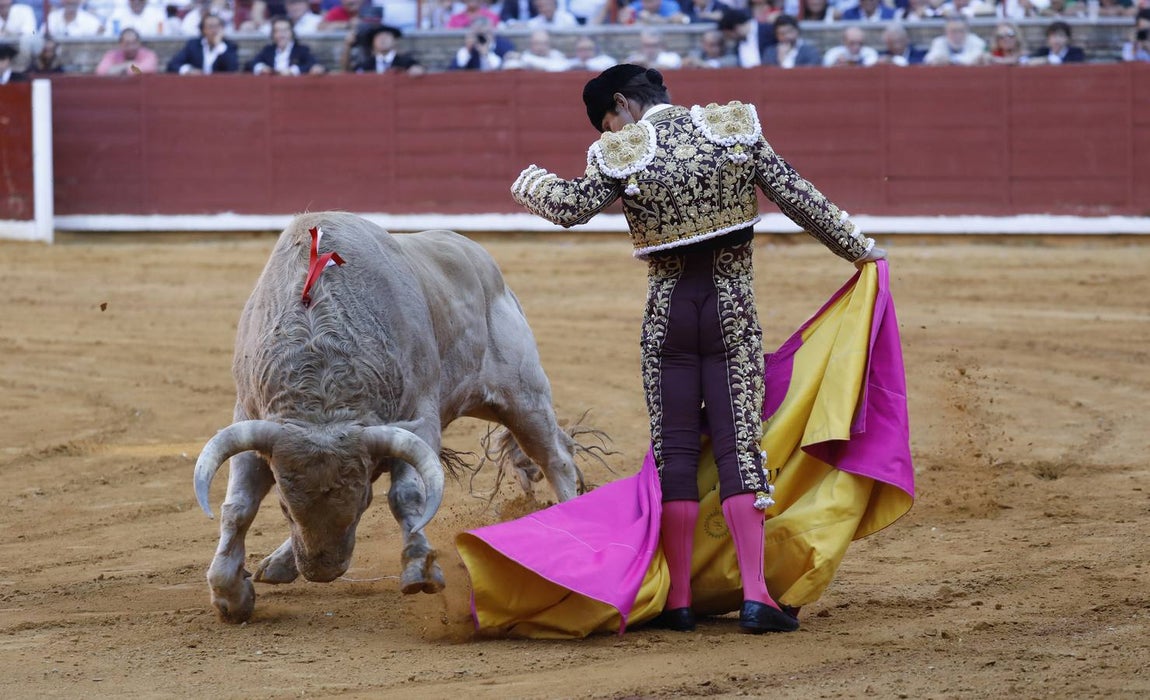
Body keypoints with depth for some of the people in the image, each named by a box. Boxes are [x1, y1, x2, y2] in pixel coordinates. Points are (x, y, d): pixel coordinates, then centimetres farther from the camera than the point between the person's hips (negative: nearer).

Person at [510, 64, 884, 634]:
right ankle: (755, 595, -8)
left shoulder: (619, 155, -8)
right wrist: (859, 250, 10)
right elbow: (799, 199, 1)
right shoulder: (736, 127, 0)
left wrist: (530, 183, 16)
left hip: (668, 314, -1)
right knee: (738, 445, 1)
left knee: (674, 450, 6)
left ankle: (678, 601, 7)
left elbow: (570, 207, -5)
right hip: (733, 310, 1)